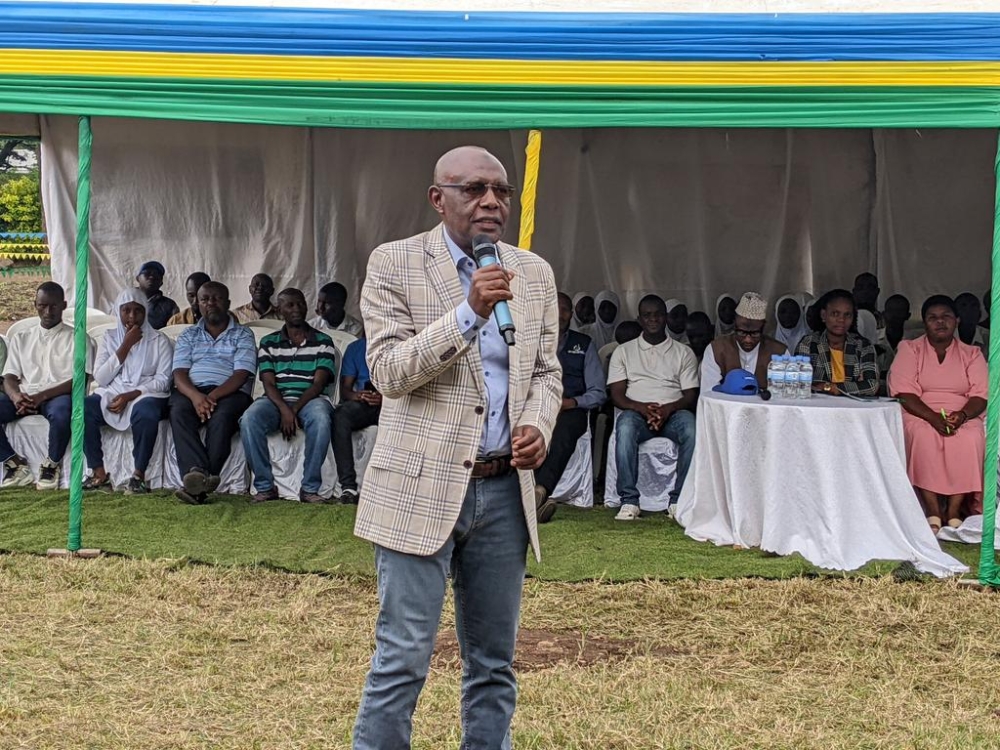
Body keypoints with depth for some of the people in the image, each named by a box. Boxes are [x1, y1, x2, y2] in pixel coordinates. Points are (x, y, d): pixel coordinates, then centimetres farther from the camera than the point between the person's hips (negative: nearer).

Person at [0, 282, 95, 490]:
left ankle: (51, 465, -14)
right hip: (24, 397, 4)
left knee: (61, 412, -40)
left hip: (59, 395, -3)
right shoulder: (21, 338, 20)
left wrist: (42, 396, -17)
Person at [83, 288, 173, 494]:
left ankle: (139, 475, -27)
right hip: (112, 394, 3)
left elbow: (163, 380, -4)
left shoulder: (159, 340, 6)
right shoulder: (110, 338, 13)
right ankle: (99, 473, -21)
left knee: (145, 414, -39)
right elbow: (100, 378, 2)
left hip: (146, 394, -3)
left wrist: (130, 395, -17)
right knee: (83, 408, -29)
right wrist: (126, 346, -5)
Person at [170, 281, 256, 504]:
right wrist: (195, 396, -17)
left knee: (221, 416, -36)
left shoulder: (243, 335, 13)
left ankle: (196, 484, -44)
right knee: (179, 412, -33)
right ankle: (197, 474, -50)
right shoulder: (188, 336, 21)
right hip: (191, 391, 2)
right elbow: (179, 375, 6)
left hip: (229, 393, -2)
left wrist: (213, 396, -20)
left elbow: (241, 375, -2)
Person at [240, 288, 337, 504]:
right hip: (276, 399, 1)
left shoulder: (323, 342, 9)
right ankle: (265, 486, -21)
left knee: (321, 419, -38)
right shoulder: (269, 343, 14)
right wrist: (284, 409, -18)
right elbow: (269, 384, 3)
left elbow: (318, 383, -2)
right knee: (249, 420, -32)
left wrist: (295, 409, -17)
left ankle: (310, 488, -29)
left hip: (310, 399, -1)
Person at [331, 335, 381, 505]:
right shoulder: (355, 348, 20)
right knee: (340, 415, -33)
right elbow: (344, 389, 13)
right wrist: (355, 395, -12)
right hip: (362, 404, 2)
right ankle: (348, 486, -39)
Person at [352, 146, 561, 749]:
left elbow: (546, 372, 15)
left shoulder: (535, 273, 9)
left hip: (504, 489, 5)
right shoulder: (394, 264, -4)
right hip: (423, 487, -4)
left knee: (494, 664, 13)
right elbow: (388, 371, -11)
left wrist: (538, 427, -6)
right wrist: (469, 311, -22)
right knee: (402, 661, -3)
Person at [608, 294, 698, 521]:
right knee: (625, 426, -37)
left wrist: (669, 408, -16)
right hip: (637, 412, 0)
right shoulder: (624, 352, 16)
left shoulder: (684, 353, 17)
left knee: (692, 429, -36)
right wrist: (641, 407, -16)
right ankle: (629, 500, -34)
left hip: (673, 413, 0)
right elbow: (617, 395, 6)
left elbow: (691, 396, 7)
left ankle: (679, 499, -28)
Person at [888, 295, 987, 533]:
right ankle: (933, 511, -32)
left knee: (970, 438, -33)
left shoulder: (972, 353, 14)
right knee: (923, 435, -36)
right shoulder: (910, 349, 9)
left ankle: (954, 511, -30)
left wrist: (963, 415, -20)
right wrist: (933, 417, -20)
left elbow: (981, 394, 3)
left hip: (963, 417, 1)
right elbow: (904, 393, -4)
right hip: (919, 414, -1)